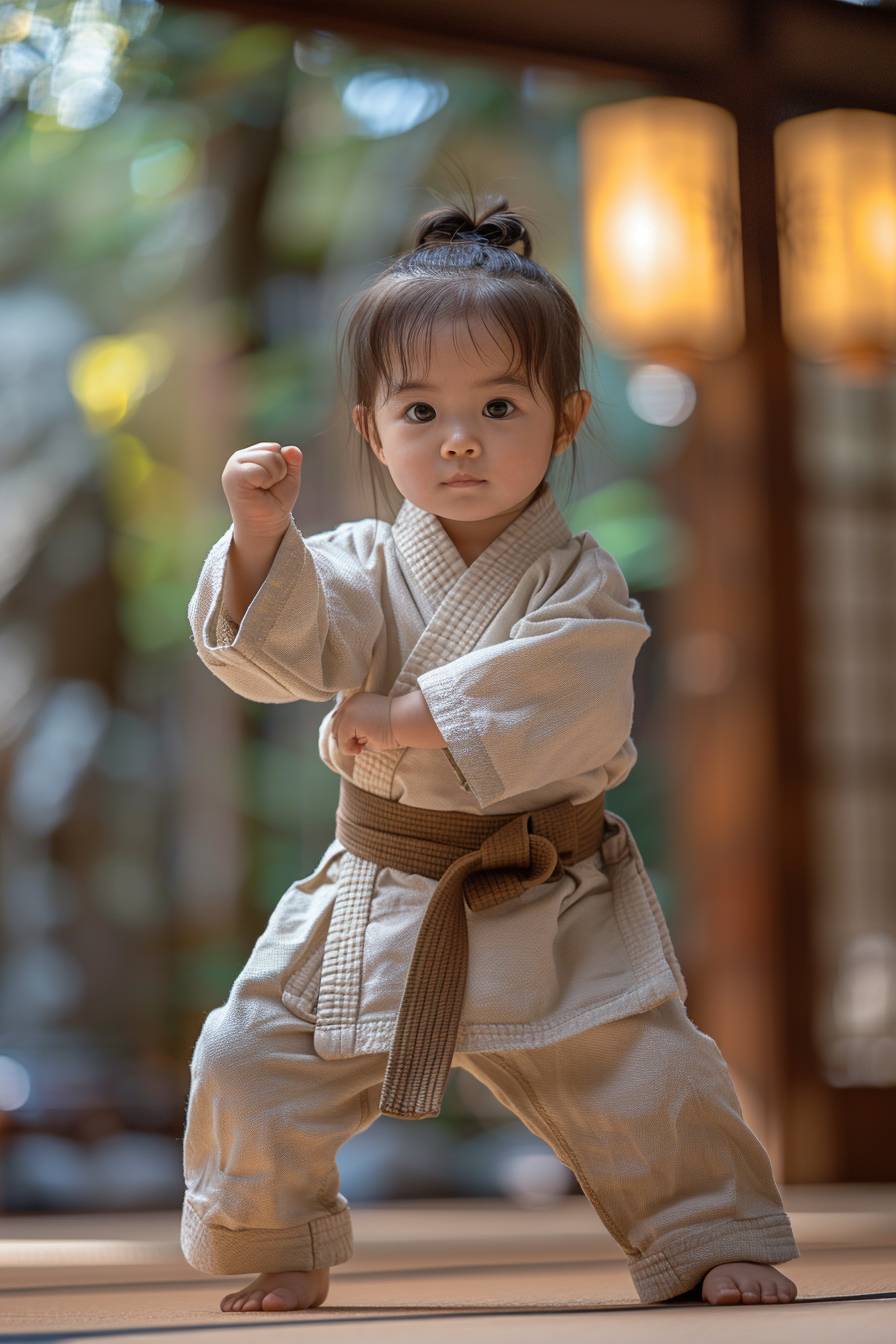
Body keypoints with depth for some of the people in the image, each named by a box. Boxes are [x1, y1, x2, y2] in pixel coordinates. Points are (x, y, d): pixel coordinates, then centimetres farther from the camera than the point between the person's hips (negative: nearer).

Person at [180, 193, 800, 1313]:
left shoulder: (579, 583, -5)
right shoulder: (361, 567, 1)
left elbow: (568, 702, -22)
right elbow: (276, 648, -14)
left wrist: (410, 714, -25)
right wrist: (261, 535, -31)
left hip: (549, 910, -2)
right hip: (378, 899, 2)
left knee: (641, 1074, -8)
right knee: (252, 1061, 0)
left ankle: (715, 1236, 16)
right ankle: (282, 1249, 23)